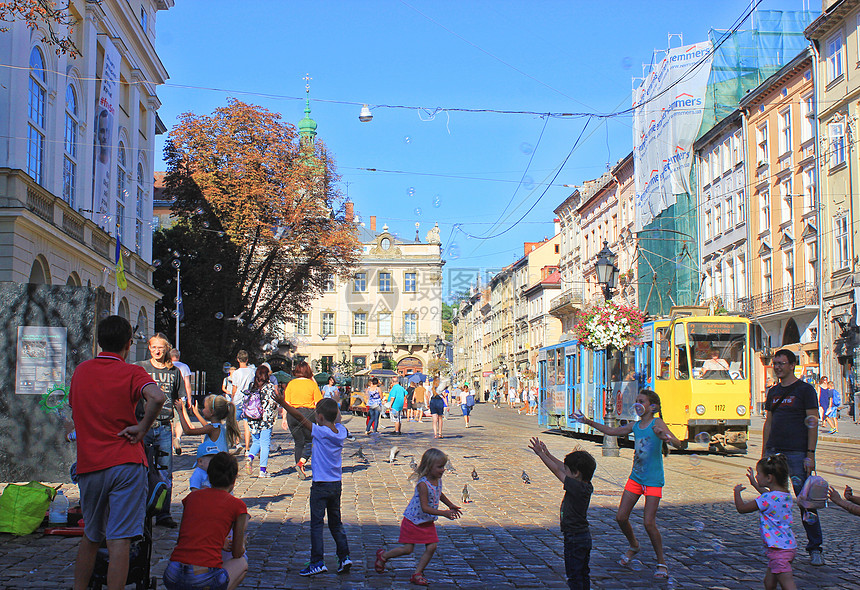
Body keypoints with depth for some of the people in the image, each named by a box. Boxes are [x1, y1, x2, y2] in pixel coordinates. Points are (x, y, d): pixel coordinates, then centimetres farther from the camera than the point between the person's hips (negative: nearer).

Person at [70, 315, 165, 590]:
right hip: (126, 464, -5)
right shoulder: (131, 373, -6)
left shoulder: (80, 371, 11)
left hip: (88, 465, 5)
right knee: (119, 541, -5)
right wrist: (142, 428, -13)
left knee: (90, 537, 21)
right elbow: (157, 397, -25)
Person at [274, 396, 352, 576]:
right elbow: (337, 419, 23)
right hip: (337, 484, 6)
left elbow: (300, 417, -15)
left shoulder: (320, 432, -15)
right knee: (336, 523, 16)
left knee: (316, 524, 0)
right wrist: (332, 404, 30)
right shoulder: (341, 431, 0)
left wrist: (282, 402, -12)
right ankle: (344, 557, 10)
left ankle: (317, 562, -1)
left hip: (320, 486, -6)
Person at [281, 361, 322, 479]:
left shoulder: (291, 384, 4)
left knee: (299, 442, 11)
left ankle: (300, 471, 11)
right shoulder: (312, 384, -2)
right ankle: (301, 463, -14)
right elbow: (318, 403, -3)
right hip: (308, 414, -3)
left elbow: (286, 403, 3)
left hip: (293, 414, 3)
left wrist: (285, 418, 7)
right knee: (310, 441, 8)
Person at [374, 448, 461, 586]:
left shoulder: (438, 480, -2)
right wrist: (444, 513, -35)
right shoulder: (423, 484, -28)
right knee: (408, 549, 0)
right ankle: (383, 556, 25)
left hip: (428, 522, 7)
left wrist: (451, 506, 23)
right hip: (413, 520, -7)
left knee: (432, 546, -4)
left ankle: (417, 574, 9)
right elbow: (425, 508, -31)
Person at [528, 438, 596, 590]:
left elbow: (557, 470, -18)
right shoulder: (587, 486, 2)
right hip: (585, 536, 9)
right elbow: (562, 467, 9)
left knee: (573, 574, 0)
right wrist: (548, 454, 14)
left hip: (574, 538, -9)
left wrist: (541, 453, -11)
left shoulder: (576, 487, -23)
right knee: (583, 573, 18)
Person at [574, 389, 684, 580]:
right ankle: (633, 546, 32)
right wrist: (588, 422, 19)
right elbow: (612, 431, 21)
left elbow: (678, 444, -22)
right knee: (621, 517, 4)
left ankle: (661, 563, 5)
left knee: (649, 523, -12)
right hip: (635, 478, 6)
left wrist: (665, 437, -44)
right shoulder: (635, 426, 7)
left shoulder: (657, 423, -11)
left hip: (653, 480, -6)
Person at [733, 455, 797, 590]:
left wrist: (737, 492, 6)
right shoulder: (785, 494, 8)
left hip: (779, 549, -10)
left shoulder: (767, 498, -19)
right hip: (789, 545, 10)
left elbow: (742, 508, -10)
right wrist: (755, 484, 43)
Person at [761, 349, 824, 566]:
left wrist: (810, 454, -13)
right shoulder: (773, 392, 15)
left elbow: (812, 423, -6)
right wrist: (764, 454, 13)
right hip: (774, 451, 5)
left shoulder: (805, 390, -2)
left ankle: (815, 548, 5)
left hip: (797, 453, -5)